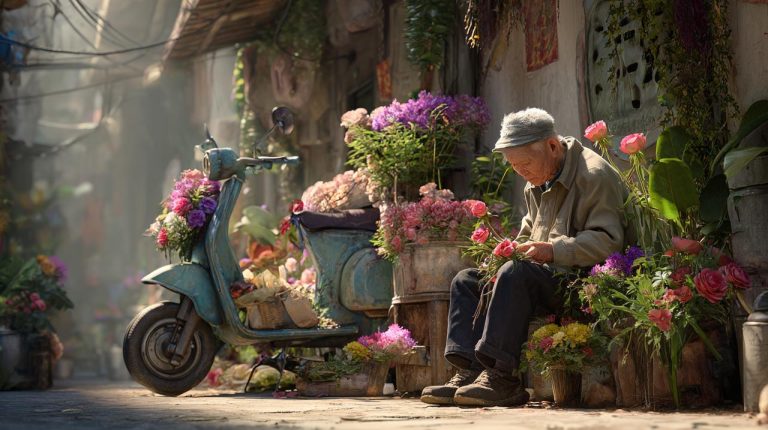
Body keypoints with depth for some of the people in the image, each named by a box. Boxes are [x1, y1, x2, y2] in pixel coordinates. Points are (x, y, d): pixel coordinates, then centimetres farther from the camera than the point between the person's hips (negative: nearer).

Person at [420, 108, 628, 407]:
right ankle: (469, 372, -16)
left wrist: (554, 250, -28)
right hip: (548, 274, 10)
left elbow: (607, 241, -20)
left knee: (516, 274, -34)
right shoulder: (537, 183, 17)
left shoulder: (594, 175, -12)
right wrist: (513, 250, 8)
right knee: (466, 280, 1)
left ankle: (502, 378, -34)